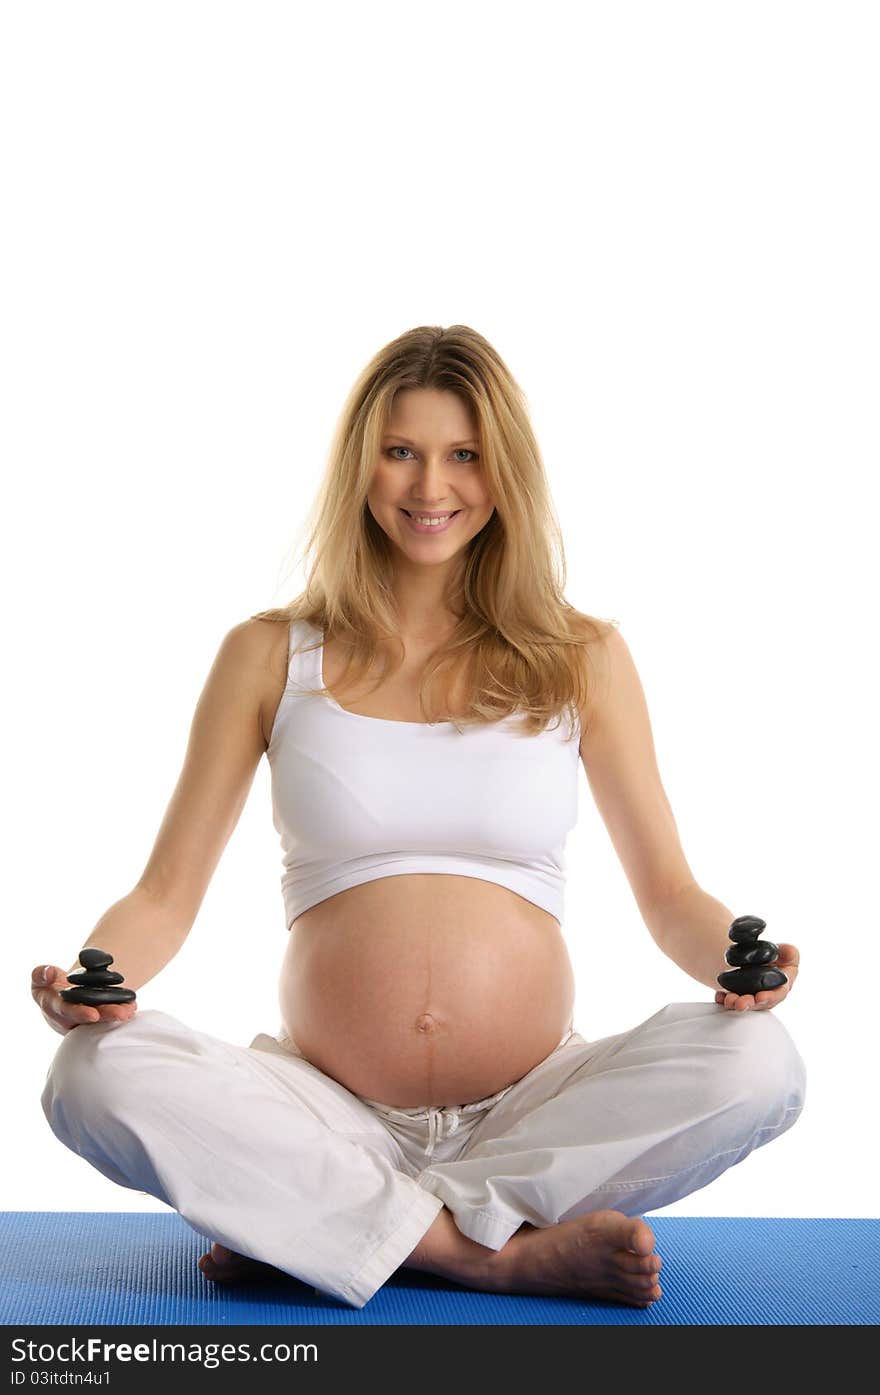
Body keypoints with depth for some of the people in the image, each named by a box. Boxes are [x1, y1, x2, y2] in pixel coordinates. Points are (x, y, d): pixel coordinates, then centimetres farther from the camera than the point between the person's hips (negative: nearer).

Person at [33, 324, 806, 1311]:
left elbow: (668, 893, 9)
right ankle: (518, 1253, -23)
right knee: (93, 1075, -27)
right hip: (327, 1111, 0)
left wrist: (735, 958, -14)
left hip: (531, 1115, 1)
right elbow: (166, 893, 5)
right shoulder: (268, 656, 7)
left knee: (759, 1063, -27)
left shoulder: (584, 658, 8)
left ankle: (315, 1227, -19)